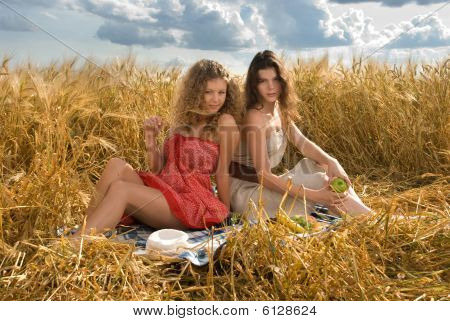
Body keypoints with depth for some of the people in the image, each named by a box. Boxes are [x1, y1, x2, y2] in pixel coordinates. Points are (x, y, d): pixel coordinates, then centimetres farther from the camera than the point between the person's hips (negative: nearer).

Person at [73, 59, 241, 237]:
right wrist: (151, 139, -3)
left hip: (193, 203, -6)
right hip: (162, 192, 6)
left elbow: (223, 172, -4)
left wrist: (224, 212, 1)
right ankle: (87, 230, -19)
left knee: (119, 188, -25)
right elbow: (159, 170, 12)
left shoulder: (225, 122, -5)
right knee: (117, 165, -18)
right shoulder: (183, 119, 14)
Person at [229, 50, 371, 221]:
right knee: (321, 182, -17)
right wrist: (314, 195, -33)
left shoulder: (278, 109, 3)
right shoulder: (255, 118, -23)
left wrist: (331, 161, -17)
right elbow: (263, 176, -28)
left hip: (265, 185, 8)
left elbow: (301, 142, 3)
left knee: (318, 165, 1)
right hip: (245, 190, -8)